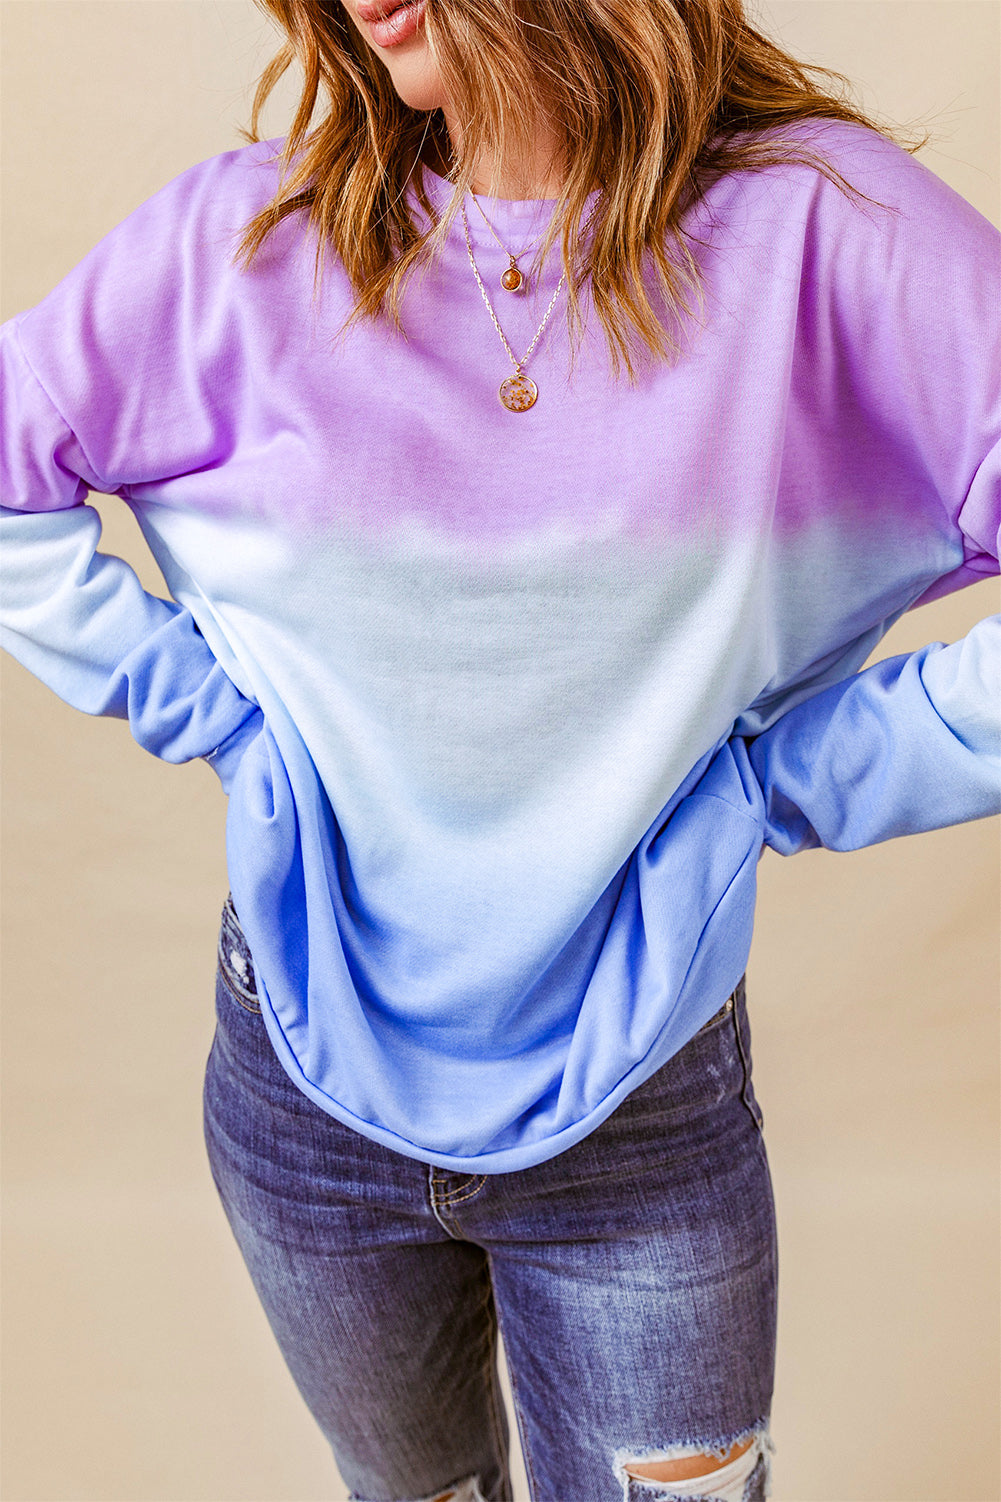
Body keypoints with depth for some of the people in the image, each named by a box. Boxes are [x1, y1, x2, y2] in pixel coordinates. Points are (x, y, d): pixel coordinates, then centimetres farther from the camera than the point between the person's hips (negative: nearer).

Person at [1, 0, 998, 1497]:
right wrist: (211, 710, -6)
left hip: (647, 1102, -1)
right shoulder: (245, 239, -8)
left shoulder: (813, 223, -14)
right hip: (309, 1078, 2)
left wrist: (773, 779, -16)